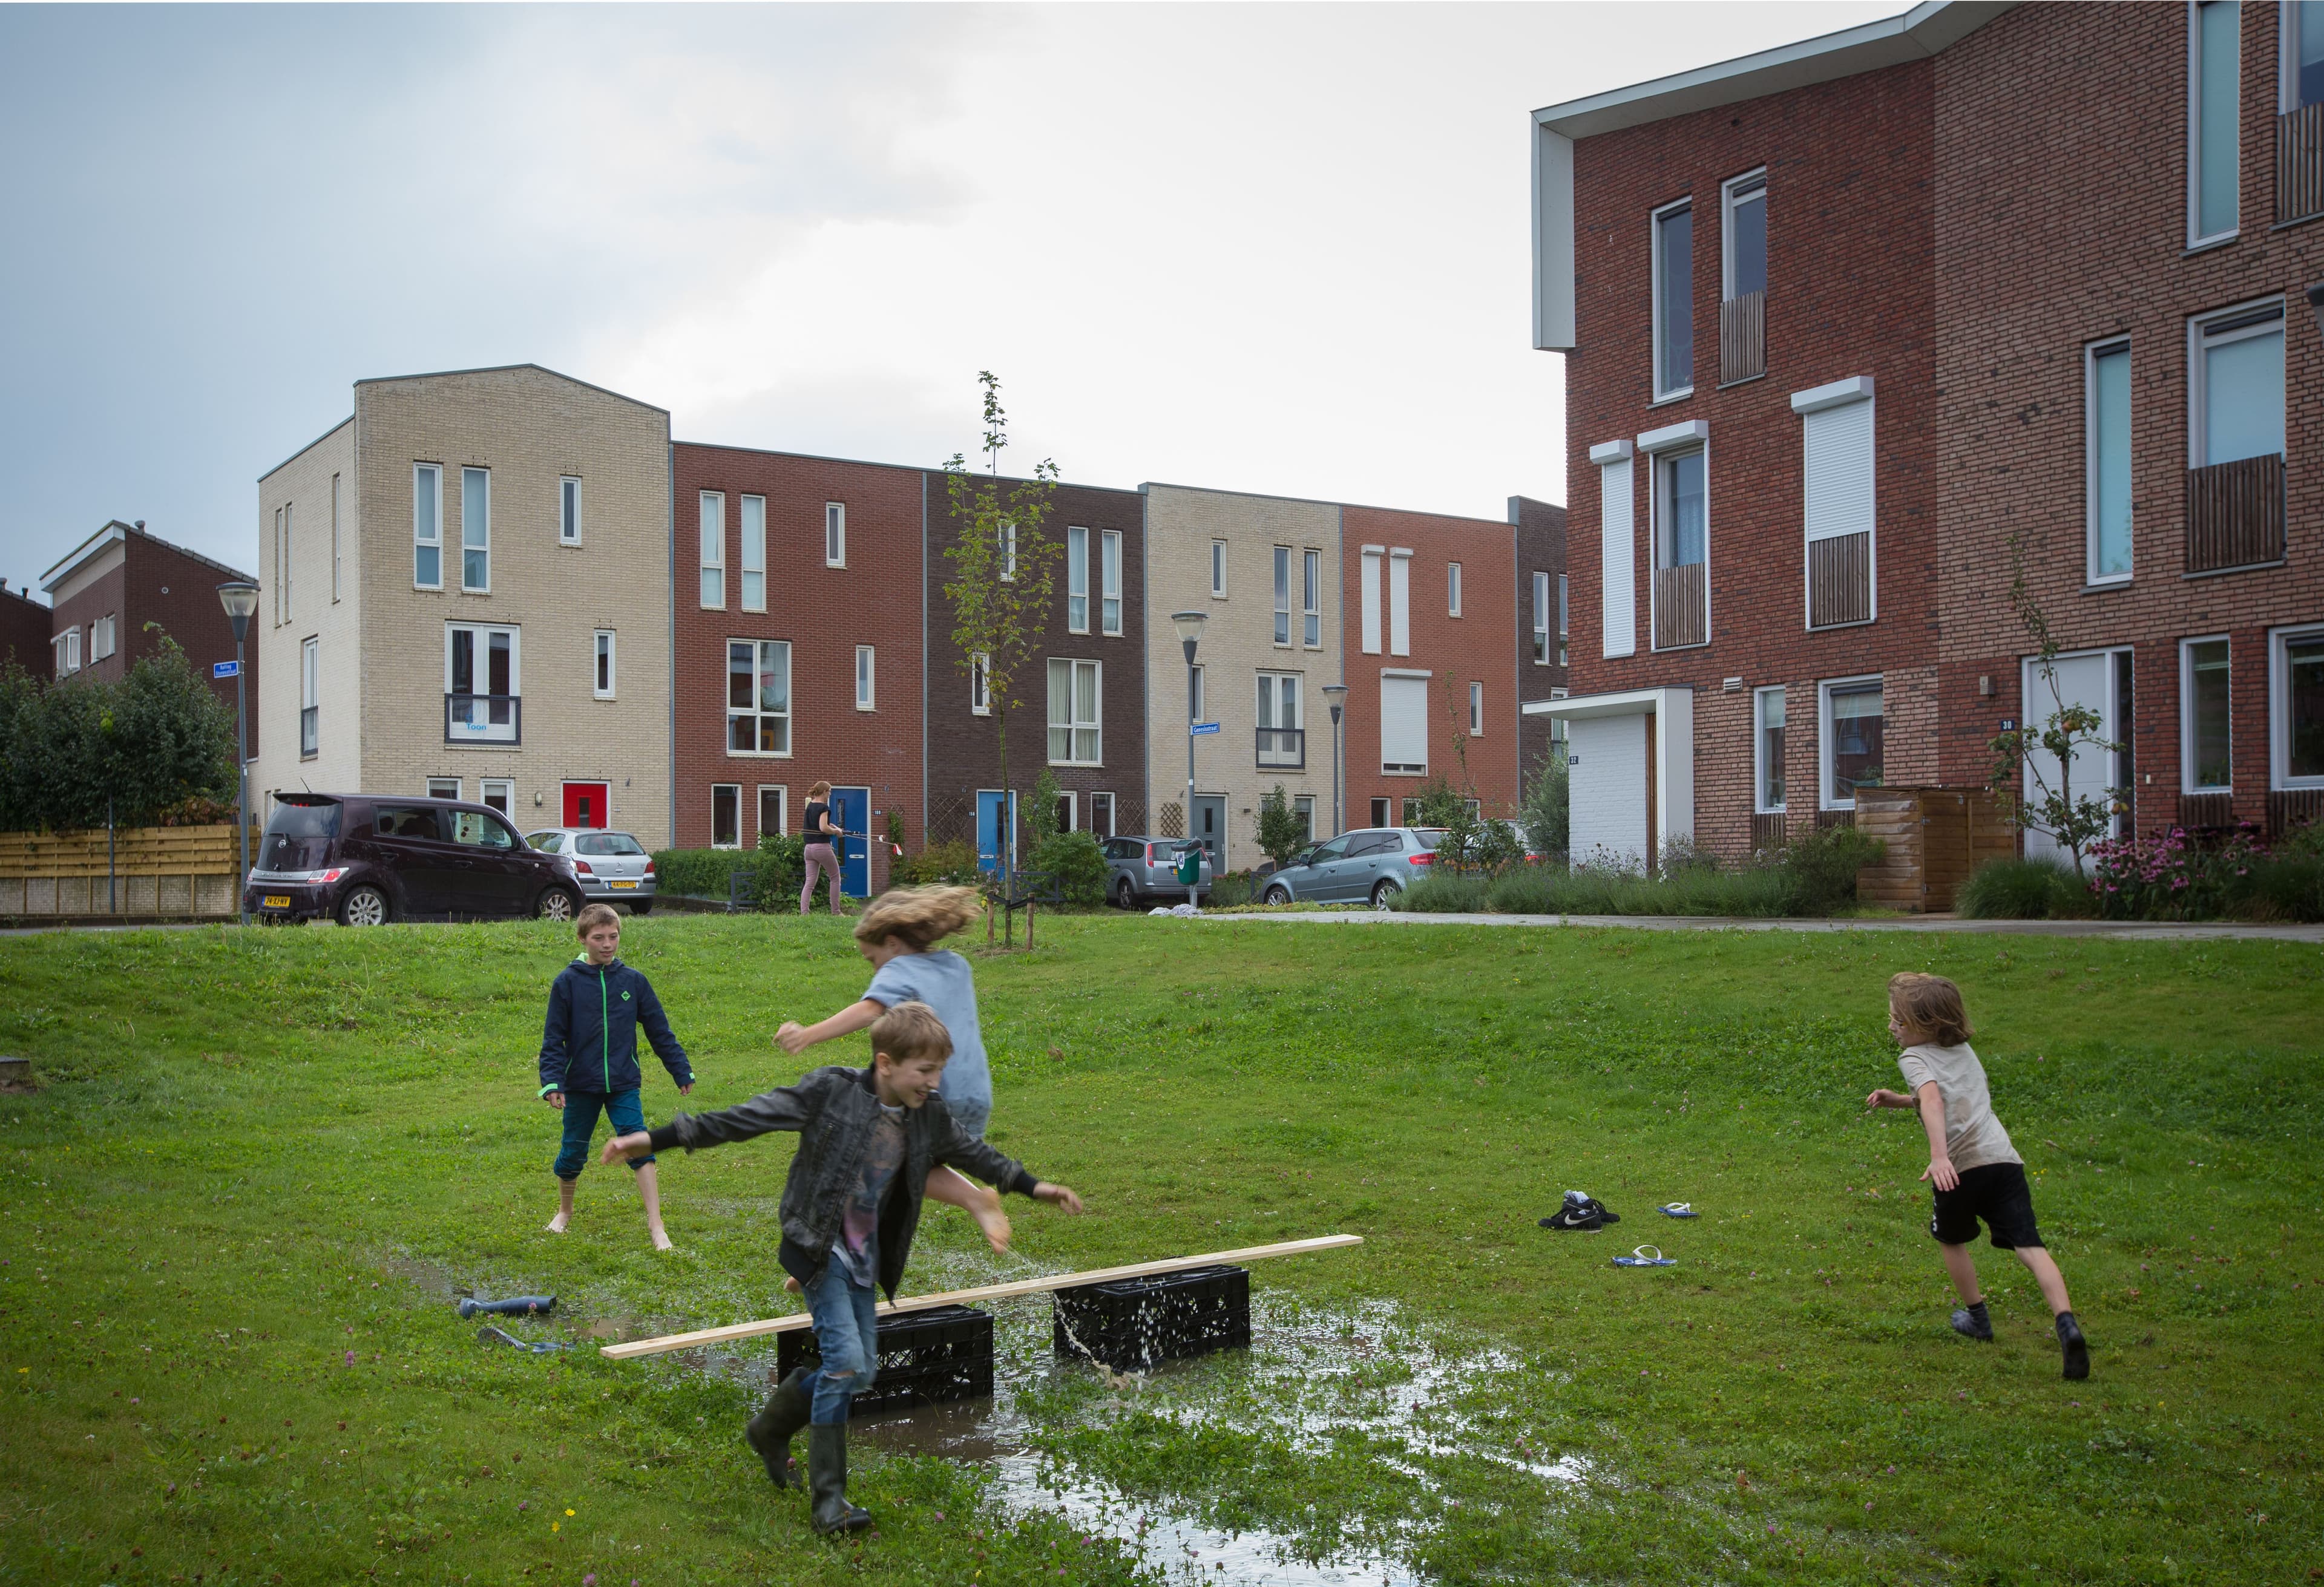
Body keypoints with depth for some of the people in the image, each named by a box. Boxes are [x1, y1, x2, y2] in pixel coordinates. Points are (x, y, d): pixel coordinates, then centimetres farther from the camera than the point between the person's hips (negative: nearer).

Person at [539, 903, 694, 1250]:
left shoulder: (633, 981, 1)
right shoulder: (568, 982, -4)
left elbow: (659, 1031, 8)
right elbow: (553, 1039, -2)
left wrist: (682, 1071, 10)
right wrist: (552, 1082, -13)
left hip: (623, 1084, 0)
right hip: (580, 1085, 0)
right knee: (573, 1153, 12)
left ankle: (656, 1225, -10)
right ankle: (564, 1212, 38)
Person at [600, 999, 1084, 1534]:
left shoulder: (929, 1117, -1)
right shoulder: (830, 1091, -17)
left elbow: (974, 1153, 17)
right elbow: (748, 1117, -15)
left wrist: (1032, 1185, 22)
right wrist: (658, 1139, -16)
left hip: (864, 1261, 6)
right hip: (819, 1249, -6)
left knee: (860, 1371, 9)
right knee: (846, 1359, -16)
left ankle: (771, 1429, 35)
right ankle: (829, 1498, -5)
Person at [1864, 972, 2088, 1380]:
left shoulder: (1914, 1058, 2)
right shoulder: (1962, 1049, 25)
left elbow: (1933, 1102, -18)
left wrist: (1939, 1156, -30)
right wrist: (1899, 1100, 32)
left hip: (1962, 1165, -5)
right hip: (2004, 1158, 5)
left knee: (1951, 1239, 23)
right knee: (2029, 1244, -4)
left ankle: (1977, 1316, 36)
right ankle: (2067, 1322, -23)